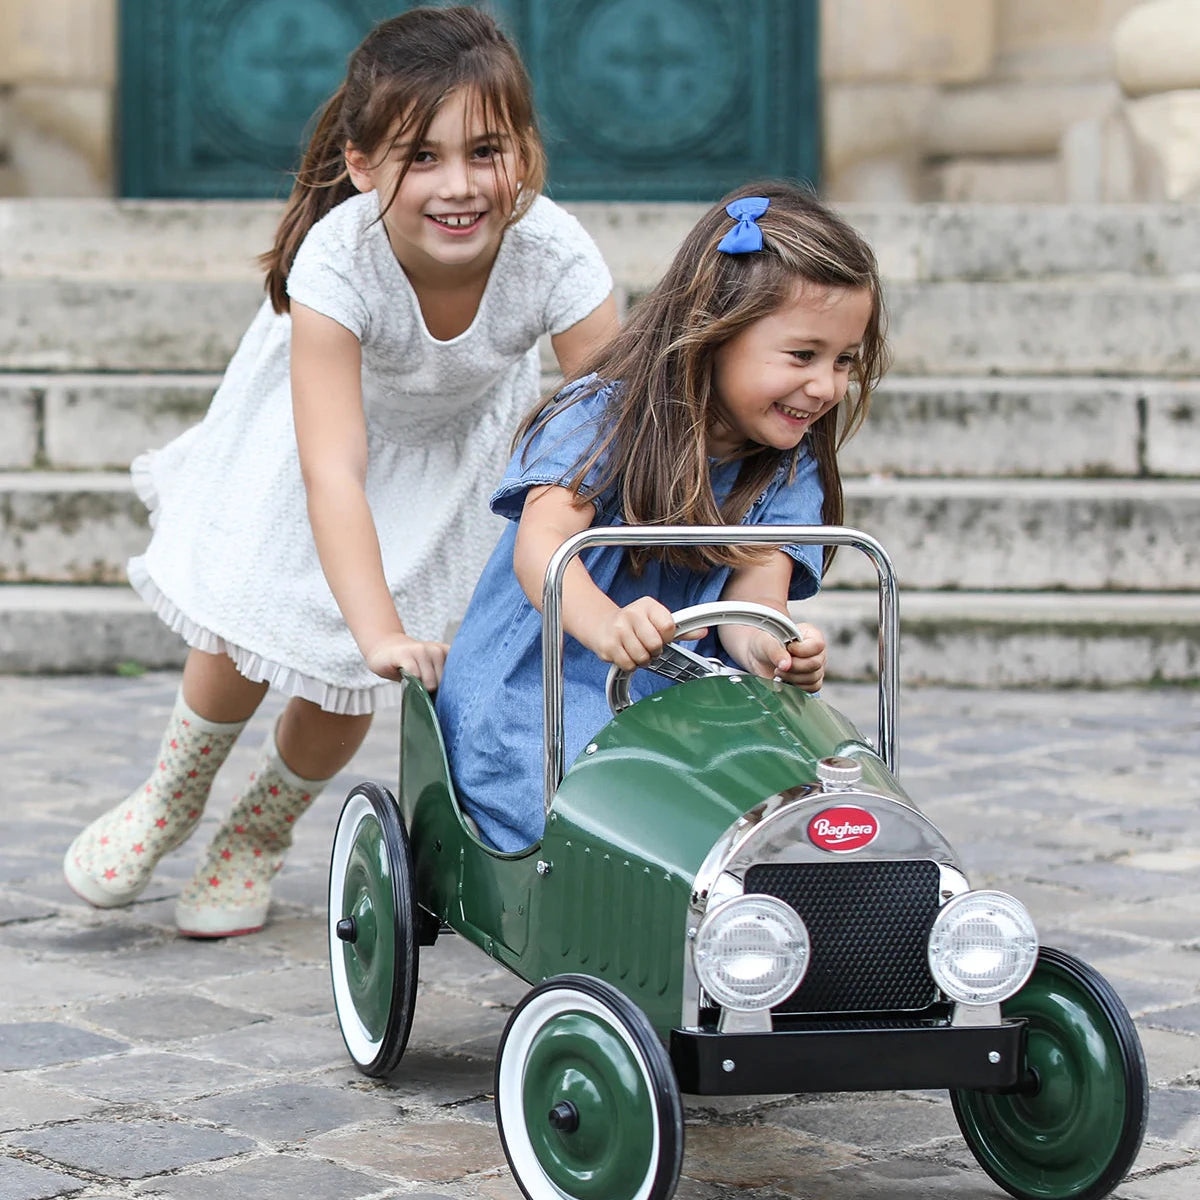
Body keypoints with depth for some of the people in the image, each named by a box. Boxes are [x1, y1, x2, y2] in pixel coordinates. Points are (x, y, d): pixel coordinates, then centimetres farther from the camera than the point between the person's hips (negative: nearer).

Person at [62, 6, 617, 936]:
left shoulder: (556, 258, -39)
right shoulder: (337, 261, -42)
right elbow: (333, 470, -45)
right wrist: (381, 633, -56)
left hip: (460, 436, 1)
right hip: (329, 403, -1)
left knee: (342, 676, 3)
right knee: (248, 629, 1)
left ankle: (262, 833, 34)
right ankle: (171, 798, 34)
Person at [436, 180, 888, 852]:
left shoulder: (791, 469, 6)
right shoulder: (607, 417, -8)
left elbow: (755, 591, -8)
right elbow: (541, 543, -24)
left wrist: (772, 647, -35)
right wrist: (605, 624, -47)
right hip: (529, 702, -4)